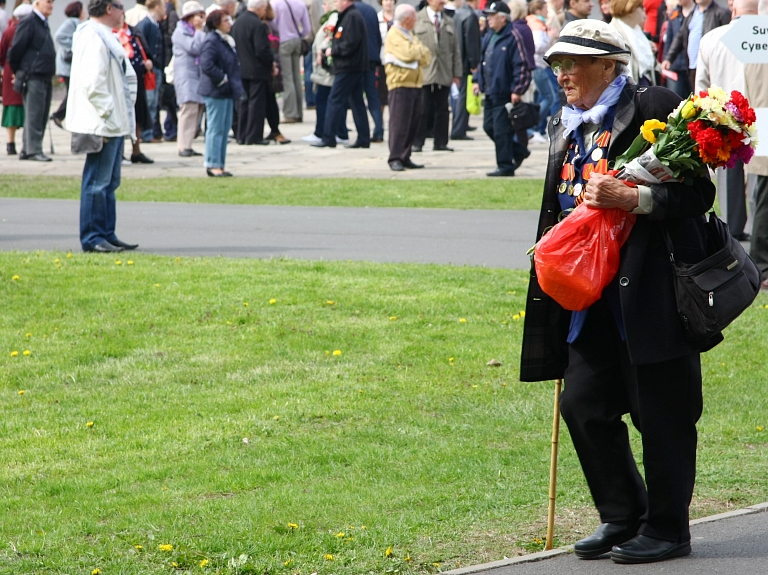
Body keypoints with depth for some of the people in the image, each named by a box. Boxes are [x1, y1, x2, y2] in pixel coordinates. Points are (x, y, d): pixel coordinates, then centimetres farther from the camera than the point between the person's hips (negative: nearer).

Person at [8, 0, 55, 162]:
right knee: (34, 116, -8)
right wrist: (18, 72, -1)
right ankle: (34, 150, -7)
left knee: (41, 117, 9)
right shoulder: (28, 23, -9)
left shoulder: (43, 24, 19)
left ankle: (27, 151, 15)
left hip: (46, 78, 9)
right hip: (33, 78, -9)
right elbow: (16, 50, -10)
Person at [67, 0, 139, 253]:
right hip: (102, 125, -11)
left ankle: (107, 234, 20)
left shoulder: (106, 37, 17)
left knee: (109, 182, 14)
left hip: (114, 124, 11)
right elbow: (92, 84, -23)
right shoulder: (93, 38, -16)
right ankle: (92, 238, -2)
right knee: (97, 183, -6)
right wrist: (108, 114, -20)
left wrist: (125, 116, 16)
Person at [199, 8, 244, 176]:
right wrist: (222, 79, -18)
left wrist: (236, 84, 12)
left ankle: (219, 165, 16)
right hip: (216, 92, -10)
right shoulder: (211, 41, -16)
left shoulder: (226, 41, 15)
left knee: (225, 128, 11)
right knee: (216, 129, -6)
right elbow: (207, 65, -27)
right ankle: (213, 165, -3)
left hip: (227, 92, 10)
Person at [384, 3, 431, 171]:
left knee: (413, 123, 6)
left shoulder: (410, 35, 20)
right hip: (400, 83, -8)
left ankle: (405, 157, 11)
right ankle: (395, 159, -8)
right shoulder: (394, 35, -7)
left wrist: (417, 52, -7)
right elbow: (408, 53, -22)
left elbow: (426, 57, 13)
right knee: (399, 123, -9)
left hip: (415, 84, 8)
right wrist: (420, 49, -2)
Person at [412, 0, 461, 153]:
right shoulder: (417, 20, 5)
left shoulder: (449, 23, 18)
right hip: (423, 74, -4)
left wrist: (456, 74, 9)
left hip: (444, 75, 4)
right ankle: (417, 143, 1)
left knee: (442, 110, 4)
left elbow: (455, 50, 16)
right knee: (422, 110, -6)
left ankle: (440, 143, 9)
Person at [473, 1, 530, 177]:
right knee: (489, 127, 13)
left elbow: (521, 65, -15)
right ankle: (518, 151, 27)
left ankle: (505, 165, 3)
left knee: (501, 130, -6)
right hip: (490, 92, 9)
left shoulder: (512, 37, -13)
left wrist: (517, 91, -18)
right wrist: (479, 81, 16)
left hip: (504, 93, -9)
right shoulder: (489, 38, 13)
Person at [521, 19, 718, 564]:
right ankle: (623, 518, 21)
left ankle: (667, 529, 13)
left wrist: (631, 198, -24)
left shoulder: (654, 109, -10)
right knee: (583, 406, 6)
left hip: (651, 292, -8)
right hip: (592, 298, 8)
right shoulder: (565, 128, 15)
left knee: (661, 412, 0)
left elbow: (698, 193, -14)